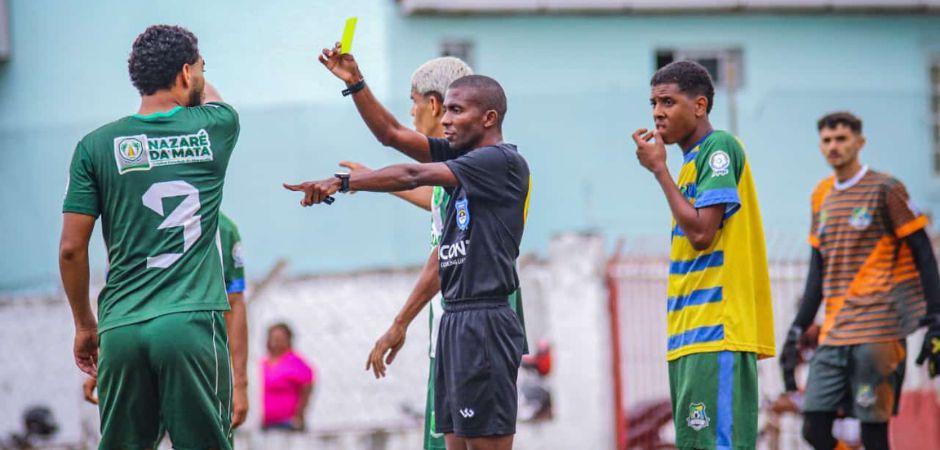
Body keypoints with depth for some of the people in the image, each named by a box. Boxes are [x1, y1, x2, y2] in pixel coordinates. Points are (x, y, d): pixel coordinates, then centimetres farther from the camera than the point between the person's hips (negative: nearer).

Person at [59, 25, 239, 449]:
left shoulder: (96, 146, 4)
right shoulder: (213, 131, 5)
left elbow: (71, 249, 5)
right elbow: (210, 98, 32)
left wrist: (84, 324, 17)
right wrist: (193, 67, 53)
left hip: (121, 330, 1)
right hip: (193, 321, -1)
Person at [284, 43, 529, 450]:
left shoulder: (503, 161, -10)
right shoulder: (460, 157, 18)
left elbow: (414, 176, -17)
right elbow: (391, 134, 15)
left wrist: (341, 183, -19)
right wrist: (355, 84, 4)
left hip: (485, 321, -9)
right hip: (455, 318, 9)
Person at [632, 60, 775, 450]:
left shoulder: (719, 147, -8)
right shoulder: (692, 158, 20)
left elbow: (701, 232, -17)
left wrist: (659, 168, -9)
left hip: (717, 333, -10)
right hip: (691, 335, 10)